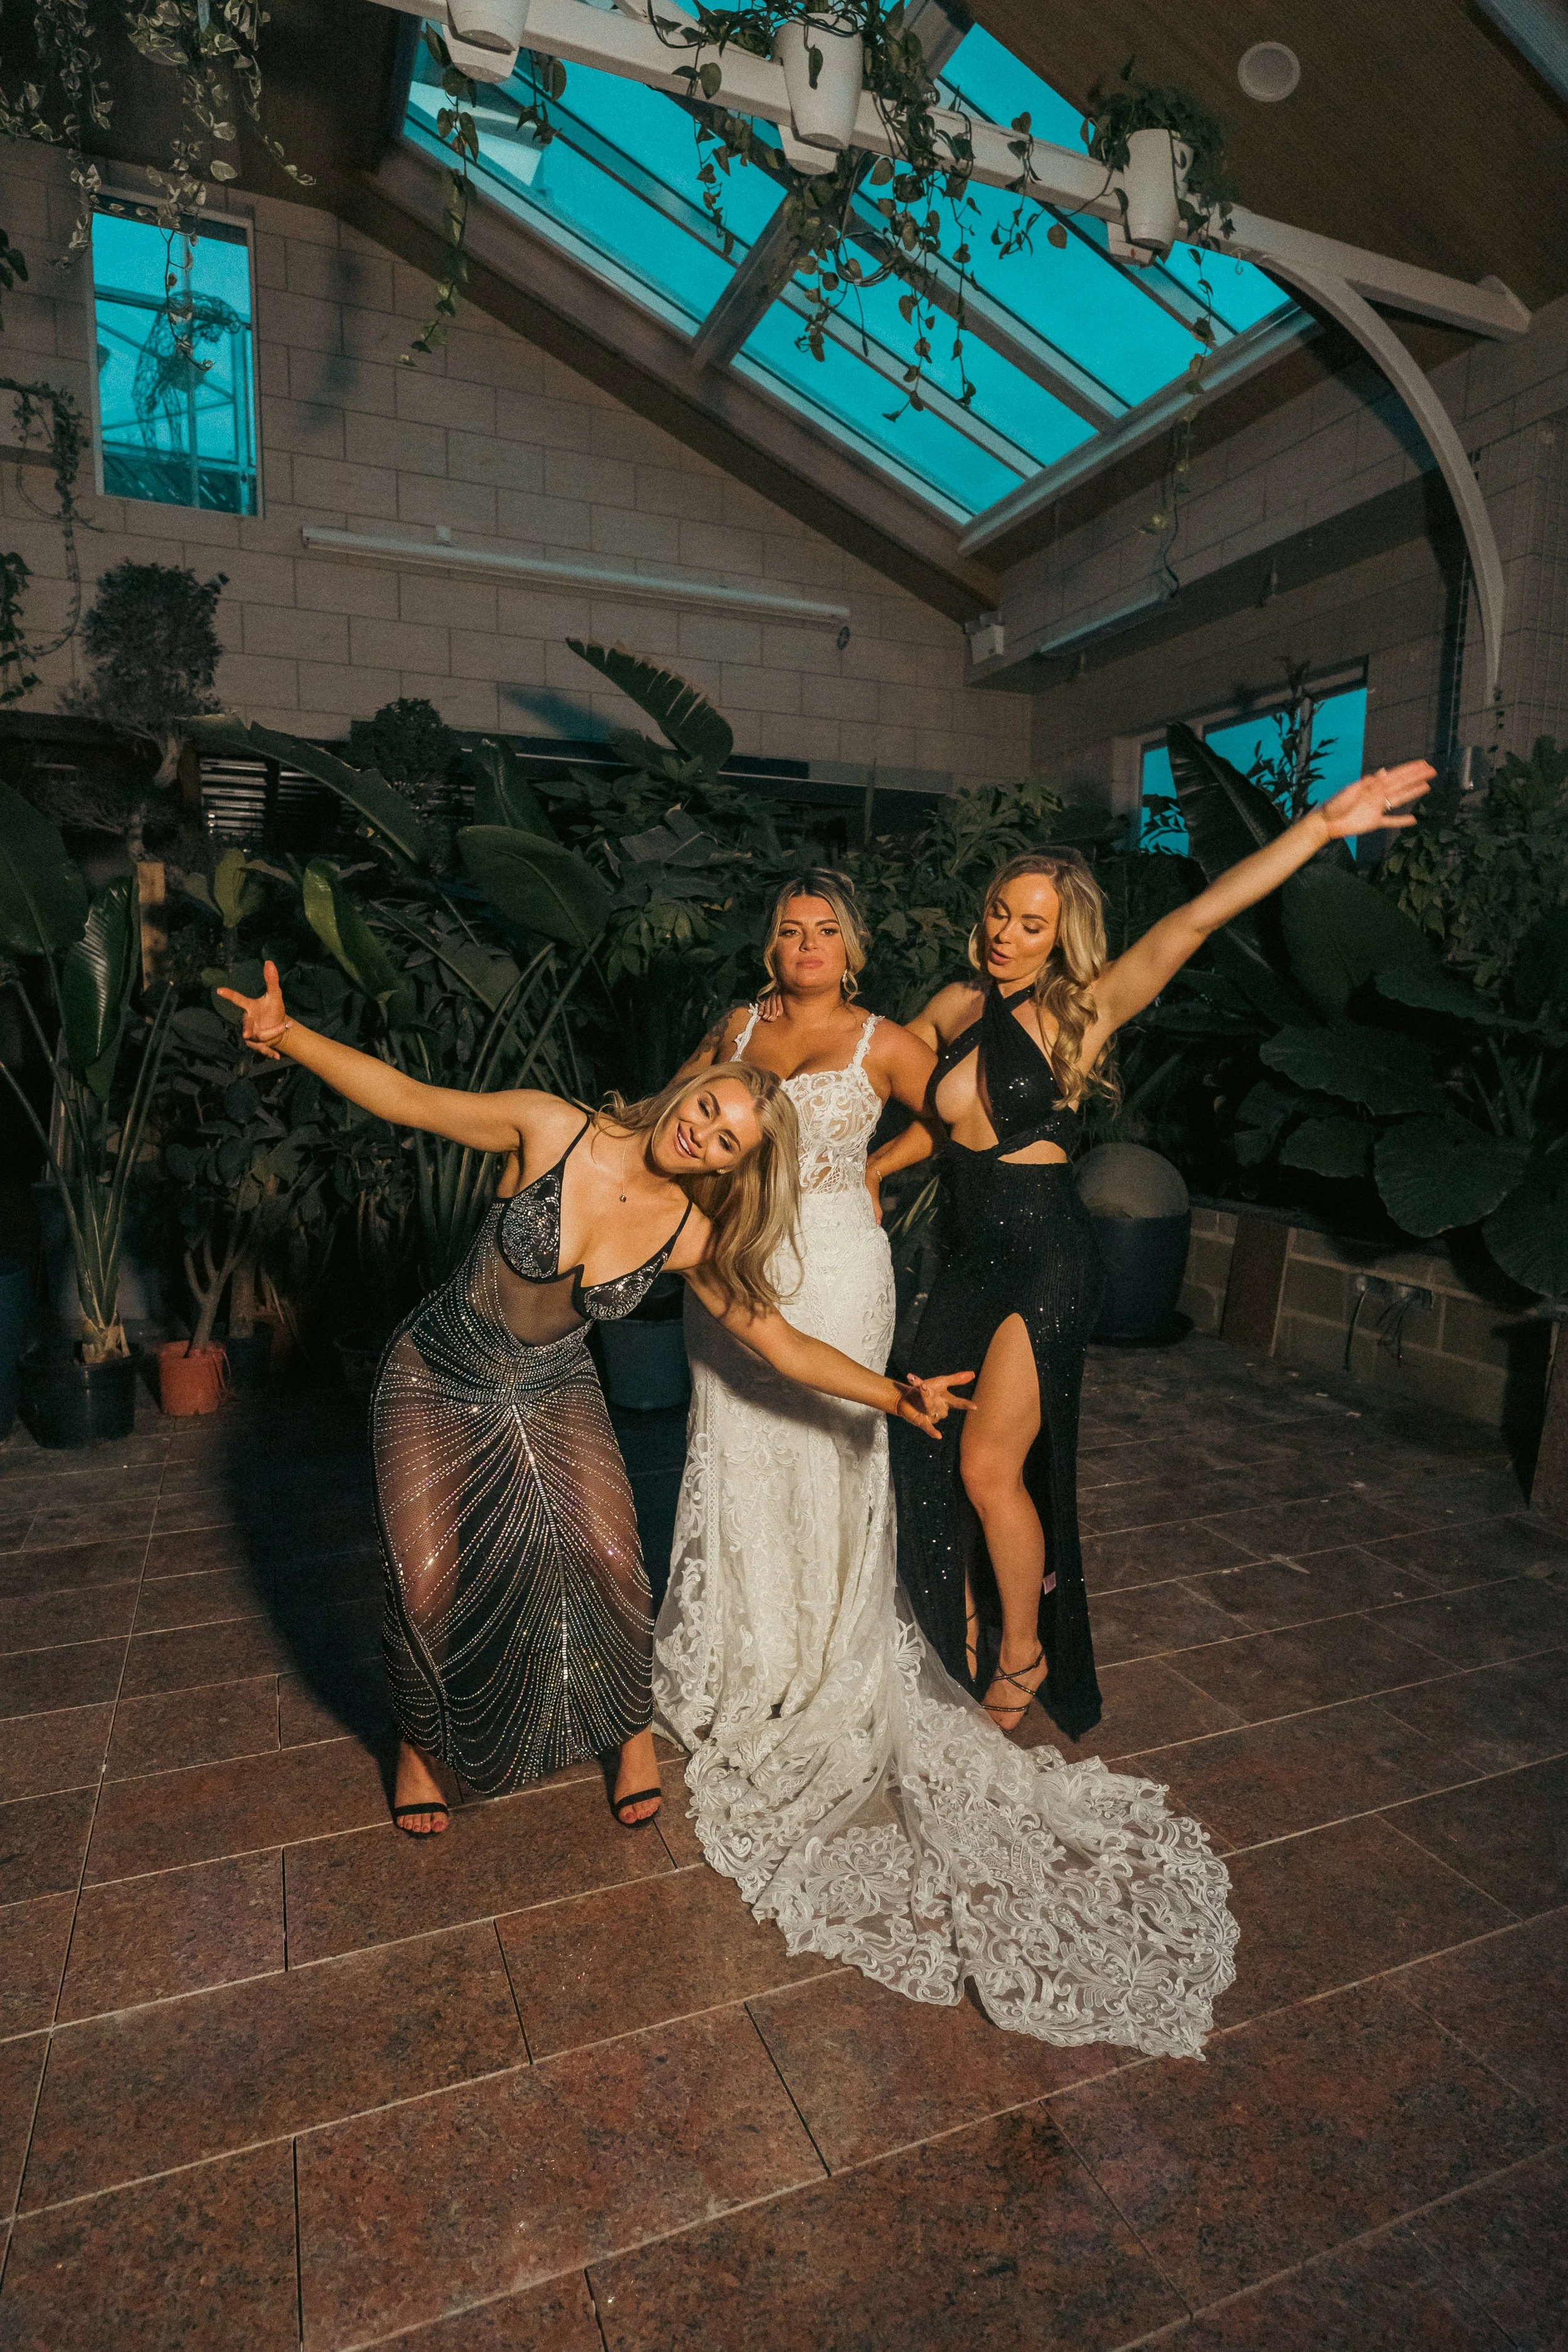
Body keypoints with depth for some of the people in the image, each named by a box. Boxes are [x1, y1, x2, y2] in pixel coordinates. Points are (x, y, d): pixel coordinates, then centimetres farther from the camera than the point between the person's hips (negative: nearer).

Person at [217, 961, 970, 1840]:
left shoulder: (691, 1236, -13)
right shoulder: (554, 1131, -20)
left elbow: (783, 1342, -8)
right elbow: (405, 1098, -17)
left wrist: (897, 1394, -14)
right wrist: (288, 1035, -28)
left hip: (555, 1395, 2)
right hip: (437, 1381, -1)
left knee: (608, 1558, -12)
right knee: (426, 1586, -6)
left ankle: (633, 1727, 20)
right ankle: (423, 1745, 28)